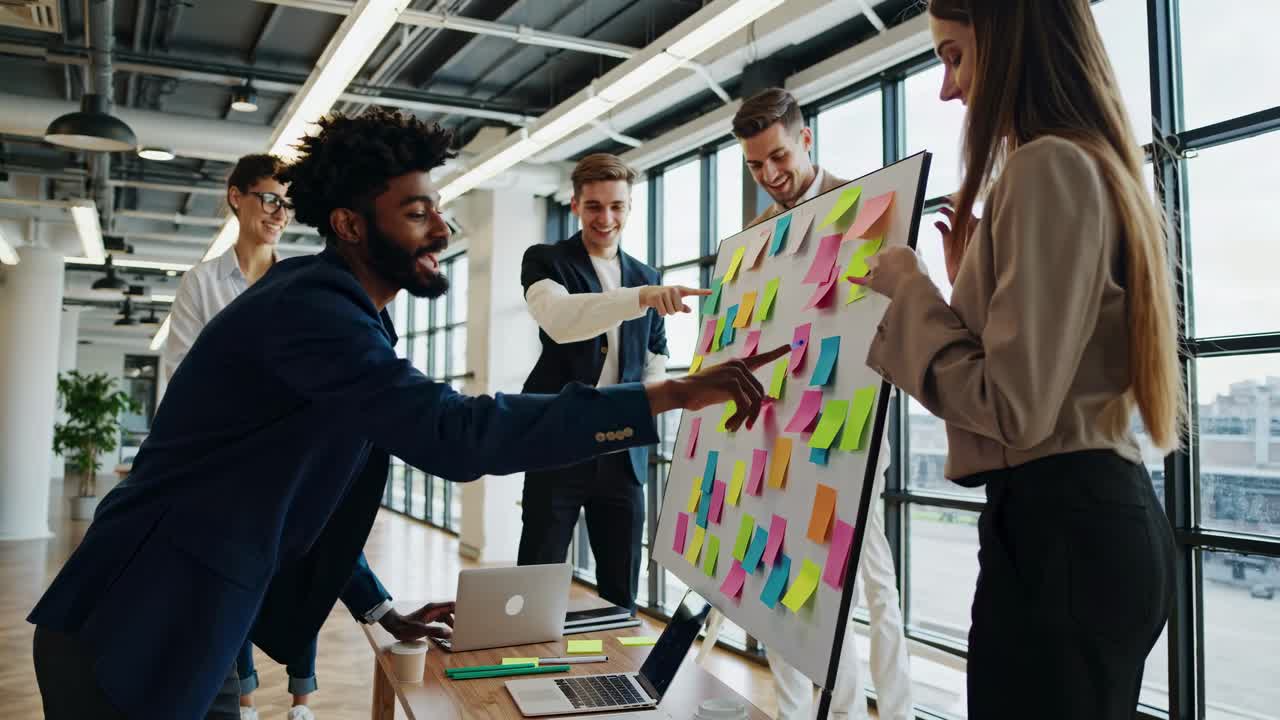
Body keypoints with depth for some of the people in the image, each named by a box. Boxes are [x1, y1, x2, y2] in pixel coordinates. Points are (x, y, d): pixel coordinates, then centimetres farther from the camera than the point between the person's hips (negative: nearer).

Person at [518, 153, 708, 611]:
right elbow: (559, 318, -24)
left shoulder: (647, 278, 12)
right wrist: (642, 297, -38)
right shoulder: (545, 261, -1)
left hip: (623, 452, 4)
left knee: (622, 593, 9)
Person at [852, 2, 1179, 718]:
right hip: (1108, 512, 10)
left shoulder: (1044, 167, -15)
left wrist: (910, 291, -9)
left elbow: (1015, 407, -21)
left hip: (1056, 524, -10)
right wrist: (973, 277, 14)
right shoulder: (1100, 165, 16)